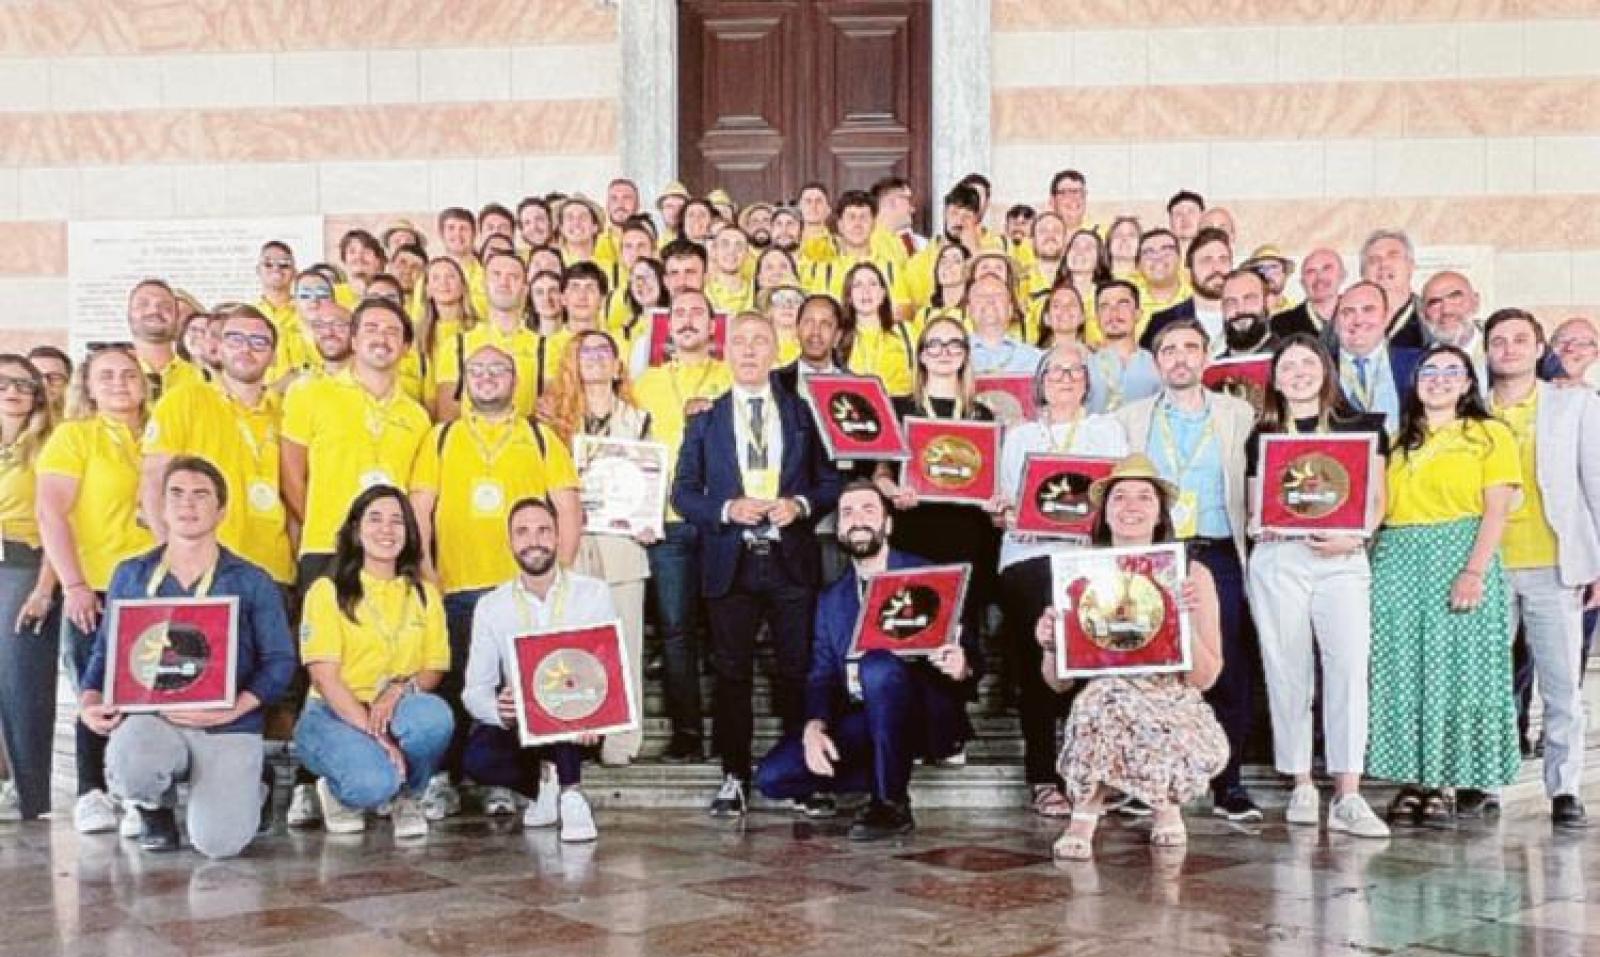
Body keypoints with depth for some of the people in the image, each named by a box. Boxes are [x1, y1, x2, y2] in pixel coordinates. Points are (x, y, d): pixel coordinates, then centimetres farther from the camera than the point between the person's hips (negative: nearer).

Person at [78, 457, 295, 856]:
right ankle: (156, 808, 6)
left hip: (228, 726, -1)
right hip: (150, 715, 1)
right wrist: (90, 699, -6)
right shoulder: (130, 575, 13)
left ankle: (244, 793, 21)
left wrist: (234, 708, -16)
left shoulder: (252, 582, 5)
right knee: (132, 769, -36)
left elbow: (280, 660, 0)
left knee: (218, 842, -19)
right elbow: (106, 650, 14)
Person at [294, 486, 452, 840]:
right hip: (335, 714, -3)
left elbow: (435, 669, 6)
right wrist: (375, 734, -22)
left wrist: (401, 688, -19)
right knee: (373, 782, -34)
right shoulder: (328, 591, 0)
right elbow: (324, 677, -9)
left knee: (435, 715, -34)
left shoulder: (425, 594, 13)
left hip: (399, 709, 3)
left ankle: (405, 796, -2)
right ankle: (336, 791, 5)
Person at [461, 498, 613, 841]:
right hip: (518, 726, 2)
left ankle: (570, 794, -20)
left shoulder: (594, 593, -3)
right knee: (478, 758, -29)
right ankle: (540, 782, 2)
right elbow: (475, 690, -5)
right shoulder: (491, 606, 0)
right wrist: (498, 710, -30)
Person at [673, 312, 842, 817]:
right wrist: (727, 509, -12)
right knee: (732, 674, 4)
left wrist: (800, 505, -12)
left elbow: (831, 481, 7)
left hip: (792, 562, 0)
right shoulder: (705, 421, 8)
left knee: (798, 671, 4)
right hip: (730, 563, 0)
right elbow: (683, 491, 5)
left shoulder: (805, 414, 8)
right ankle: (734, 776, 12)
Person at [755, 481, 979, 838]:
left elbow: (967, 650, -3)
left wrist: (962, 666, -28)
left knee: (878, 665, -36)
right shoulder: (831, 598, 15)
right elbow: (822, 673, 8)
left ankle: (892, 803, -21)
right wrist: (815, 726, -13)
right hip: (860, 725, 5)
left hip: (926, 718, -4)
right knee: (772, 777, -15)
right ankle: (888, 777, 4)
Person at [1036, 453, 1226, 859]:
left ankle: (1166, 802, 6)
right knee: (1106, 693, -34)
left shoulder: (1192, 575, 0)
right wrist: (1050, 646, -15)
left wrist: (1188, 623, -18)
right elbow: (1058, 681, 6)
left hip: (1172, 710, 0)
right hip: (1103, 710, 0)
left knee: (1210, 751, -33)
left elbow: (1205, 677, -2)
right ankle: (1084, 815, -10)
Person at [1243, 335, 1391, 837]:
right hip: (1278, 558, 2)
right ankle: (1302, 785, 10)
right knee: (1288, 673, 0)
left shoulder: (1361, 427, 12)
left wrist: (1355, 536, -9)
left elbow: (1376, 497, 9)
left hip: (1342, 559, -1)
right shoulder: (1262, 436, 16)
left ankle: (1347, 796, -13)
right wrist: (1261, 522, -7)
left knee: (1349, 667, -14)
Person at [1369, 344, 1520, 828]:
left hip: (1460, 557, -4)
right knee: (1401, 672, 2)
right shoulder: (1398, 439, 16)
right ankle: (1409, 782, 8)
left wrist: (1474, 572, -16)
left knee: (1454, 670, -2)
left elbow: (1496, 512, -4)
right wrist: (1364, 558, -2)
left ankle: (1442, 785, 4)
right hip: (1397, 562, 4)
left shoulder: (1490, 434, 4)